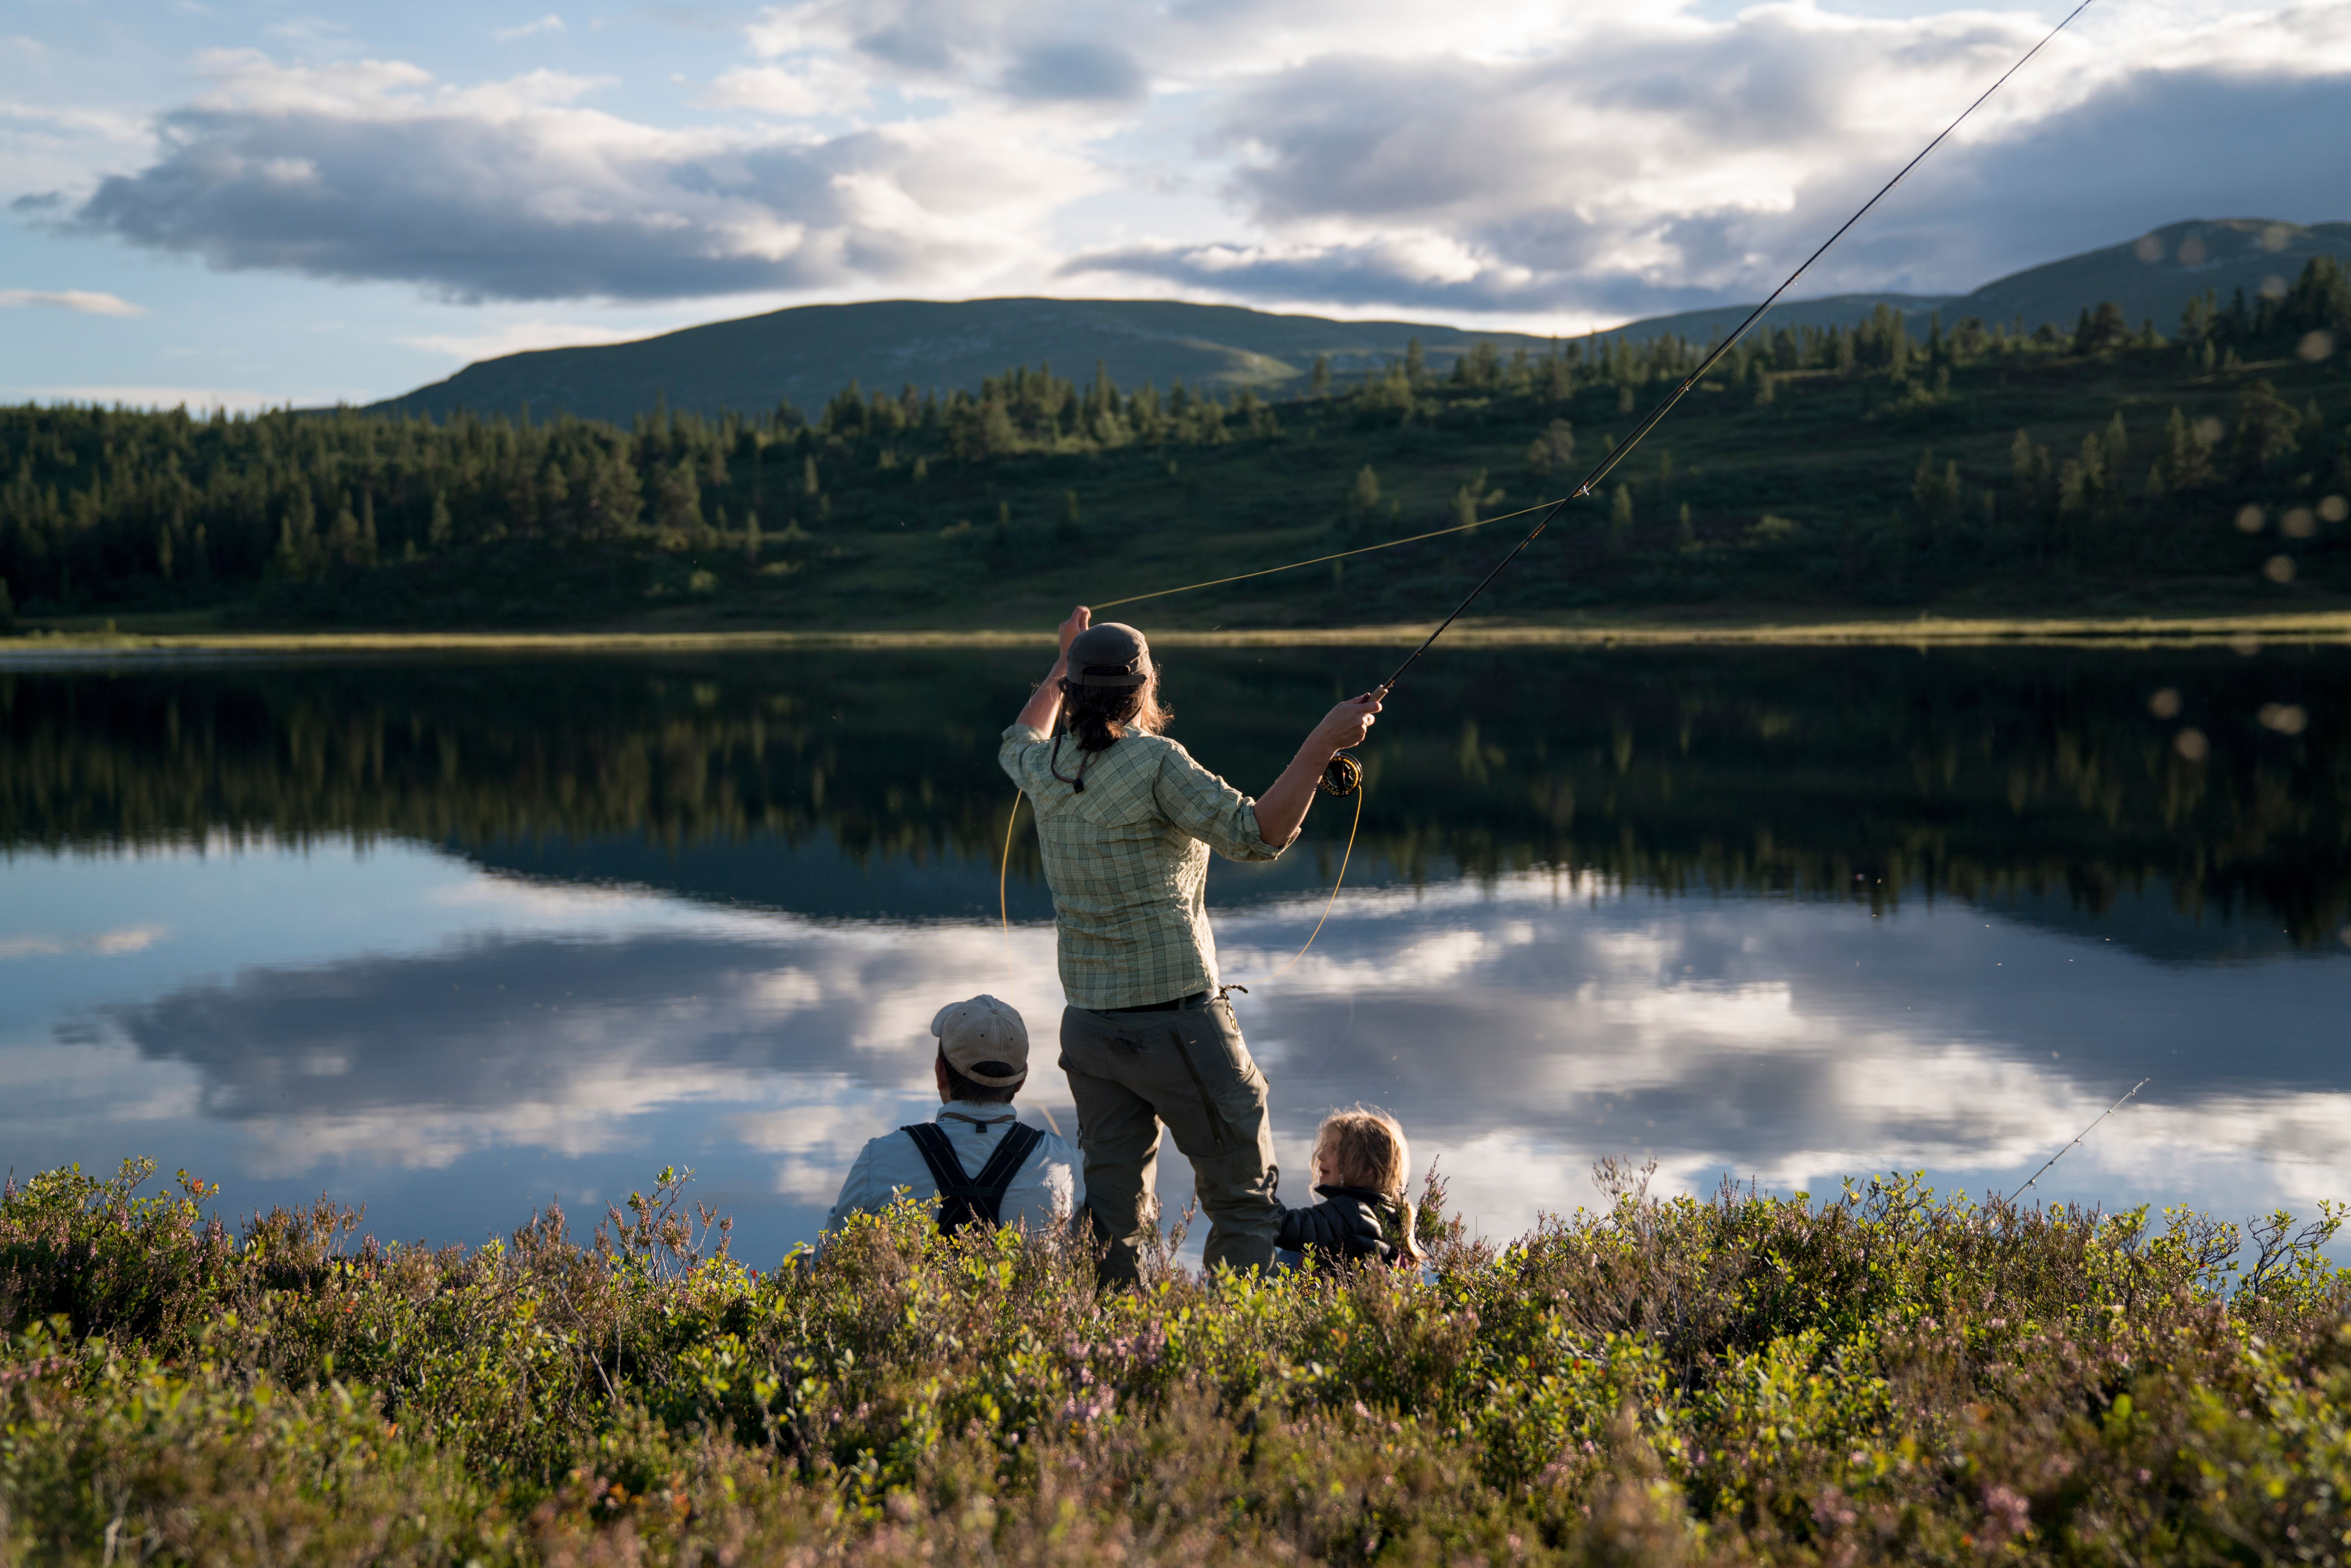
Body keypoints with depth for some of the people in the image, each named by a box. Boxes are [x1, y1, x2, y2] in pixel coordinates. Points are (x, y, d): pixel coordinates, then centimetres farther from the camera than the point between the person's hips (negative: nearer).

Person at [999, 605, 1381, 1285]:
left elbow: (1017, 743, 31)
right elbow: (1256, 835, -22)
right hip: (1177, 1020, -6)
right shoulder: (1155, 762, -14)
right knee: (1246, 1202, 5)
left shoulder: (1046, 769, 6)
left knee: (1112, 1209, 10)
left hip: (1088, 1023, 6)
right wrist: (1324, 743, -20)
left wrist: (1064, 663, 41)